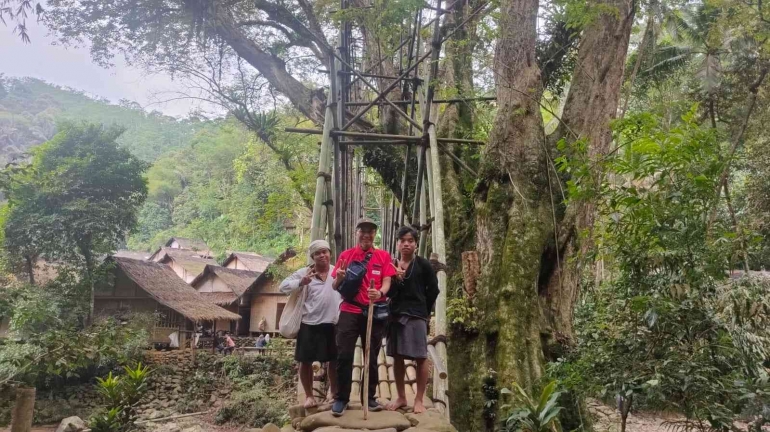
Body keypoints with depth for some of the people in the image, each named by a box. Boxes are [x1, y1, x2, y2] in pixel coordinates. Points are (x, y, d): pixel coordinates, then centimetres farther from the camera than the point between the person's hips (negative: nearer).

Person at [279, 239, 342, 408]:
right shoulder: (304, 272, -1)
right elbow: (283, 286, -7)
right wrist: (301, 282, -21)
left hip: (332, 324, 2)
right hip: (309, 324, -1)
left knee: (334, 360, 12)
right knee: (306, 361, 7)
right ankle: (309, 395, 24)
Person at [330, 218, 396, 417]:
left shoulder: (384, 256, 6)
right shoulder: (346, 255, 6)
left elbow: (387, 282, -2)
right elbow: (336, 286, 7)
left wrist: (380, 293, -24)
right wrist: (339, 278, -17)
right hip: (350, 310, -1)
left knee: (372, 356, 8)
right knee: (344, 354, -4)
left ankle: (369, 397, 20)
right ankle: (341, 398, 8)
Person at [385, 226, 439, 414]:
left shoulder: (423, 264, -2)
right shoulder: (392, 265, 6)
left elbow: (433, 289, 2)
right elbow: (388, 292, 1)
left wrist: (424, 310, 5)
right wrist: (397, 278, -16)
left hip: (416, 315, -4)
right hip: (396, 315, 4)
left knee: (420, 357, -1)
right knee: (397, 356, 9)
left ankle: (419, 399, 9)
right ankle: (401, 397, 21)